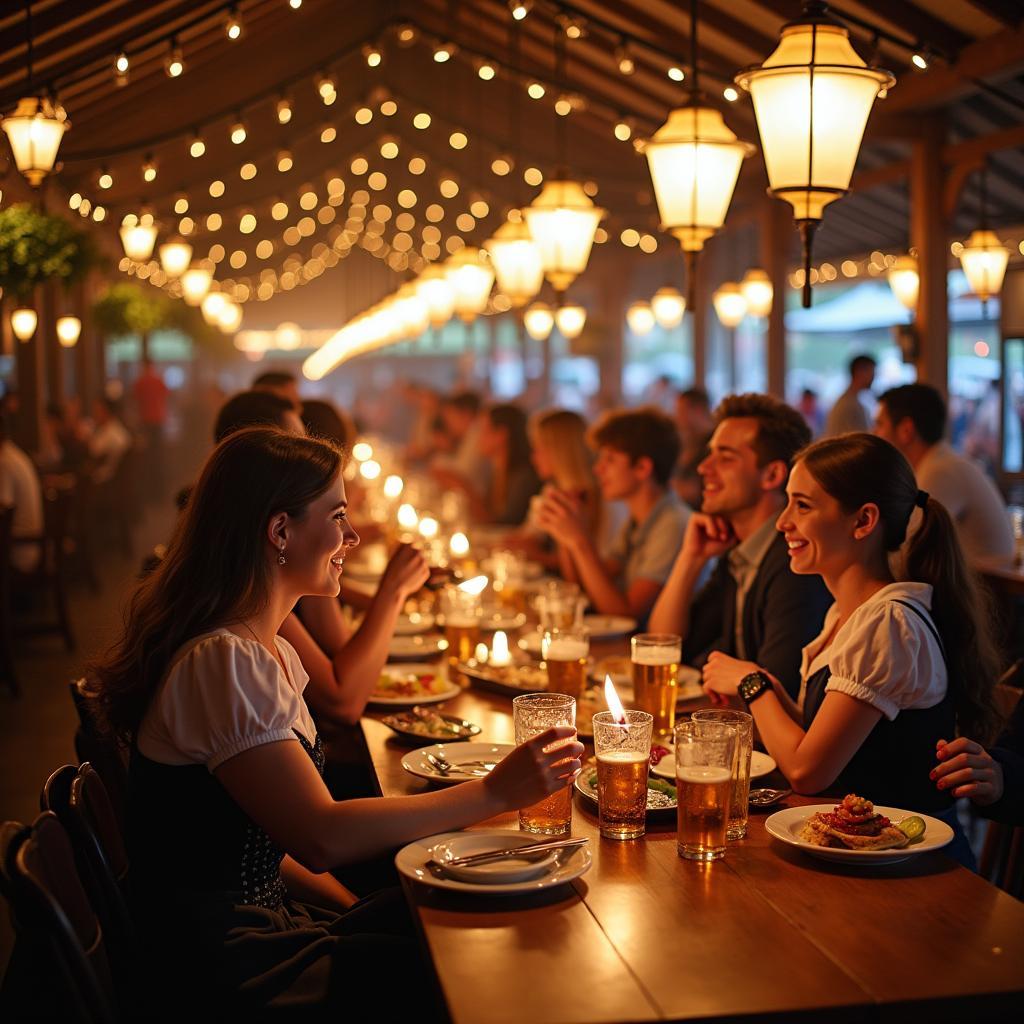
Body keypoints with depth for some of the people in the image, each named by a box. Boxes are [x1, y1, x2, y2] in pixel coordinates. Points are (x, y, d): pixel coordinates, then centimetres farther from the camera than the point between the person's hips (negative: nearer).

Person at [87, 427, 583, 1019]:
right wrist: (495, 793, -21)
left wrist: (353, 909, -1)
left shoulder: (269, 652, 10)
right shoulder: (221, 661, -22)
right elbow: (322, 838, -26)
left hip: (270, 916, 9)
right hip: (223, 974, -9)